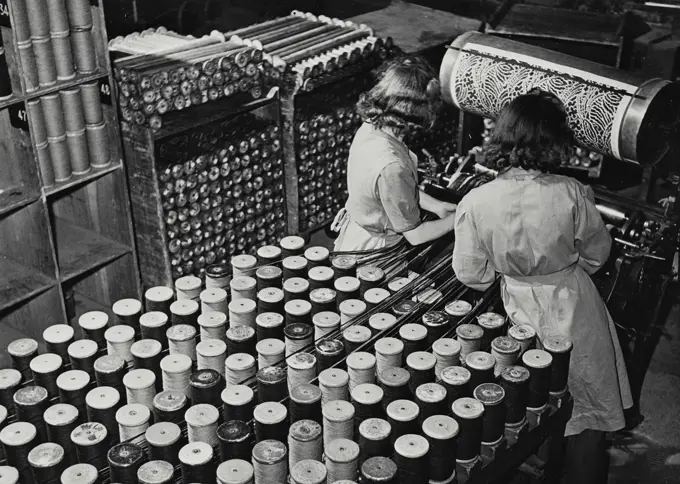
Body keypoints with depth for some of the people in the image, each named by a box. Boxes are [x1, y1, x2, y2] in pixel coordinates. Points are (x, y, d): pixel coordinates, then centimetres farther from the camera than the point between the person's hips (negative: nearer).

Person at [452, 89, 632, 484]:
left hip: (520, 312, 2)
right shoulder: (572, 194, -21)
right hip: (573, 308, -1)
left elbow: (471, 274, -9)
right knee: (586, 412, 15)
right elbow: (596, 254, -4)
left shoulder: (476, 203, -20)